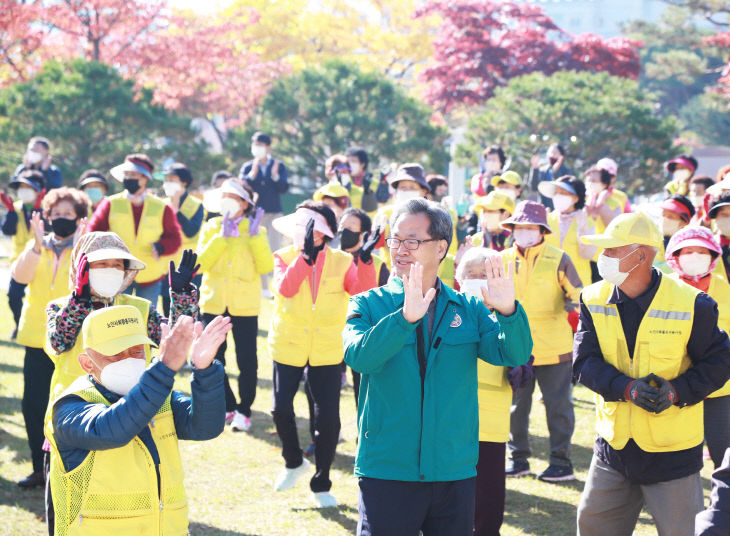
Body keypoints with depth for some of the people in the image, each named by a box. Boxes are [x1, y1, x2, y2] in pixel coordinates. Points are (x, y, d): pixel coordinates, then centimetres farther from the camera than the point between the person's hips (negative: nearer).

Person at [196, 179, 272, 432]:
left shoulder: (257, 231, 3)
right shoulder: (211, 228, 6)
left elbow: (266, 266, -11)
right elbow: (201, 263, -9)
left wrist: (255, 236, -16)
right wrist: (222, 237, -15)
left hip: (245, 305, -2)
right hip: (214, 302, 2)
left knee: (247, 360, -1)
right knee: (213, 358, 8)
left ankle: (243, 411, 11)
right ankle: (227, 406, 24)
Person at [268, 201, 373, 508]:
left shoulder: (342, 261, -4)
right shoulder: (285, 257, -4)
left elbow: (362, 290, -22)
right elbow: (284, 288, -25)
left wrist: (363, 260, -36)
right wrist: (306, 254, -33)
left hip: (328, 350, 0)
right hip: (288, 346, 0)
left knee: (328, 418, -3)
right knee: (281, 409, 2)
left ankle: (321, 484, 13)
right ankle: (294, 462, 32)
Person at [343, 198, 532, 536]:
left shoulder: (469, 309, 8)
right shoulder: (368, 305, 1)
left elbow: (514, 354, -6)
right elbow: (358, 356, -19)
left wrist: (508, 311, -26)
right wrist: (406, 317, -34)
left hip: (455, 473, 2)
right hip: (386, 473, -2)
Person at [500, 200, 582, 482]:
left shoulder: (558, 259, -3)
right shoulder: (503, 260, 7)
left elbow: (578, 294, 1)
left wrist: (573, 305, -19)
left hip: (553, 348, -3)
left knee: (557, 405, 2)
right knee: (515, 404, 10)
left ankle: (561, 461, 11)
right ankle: (518, 458, 22)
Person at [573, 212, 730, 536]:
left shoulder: (690, 305, -13)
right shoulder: (593, 300, -2)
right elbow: (584, 361, -8)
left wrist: (675, 390, -20)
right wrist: (628, 388, -24)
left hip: (672, 453, -4)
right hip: (613, 446, 4)